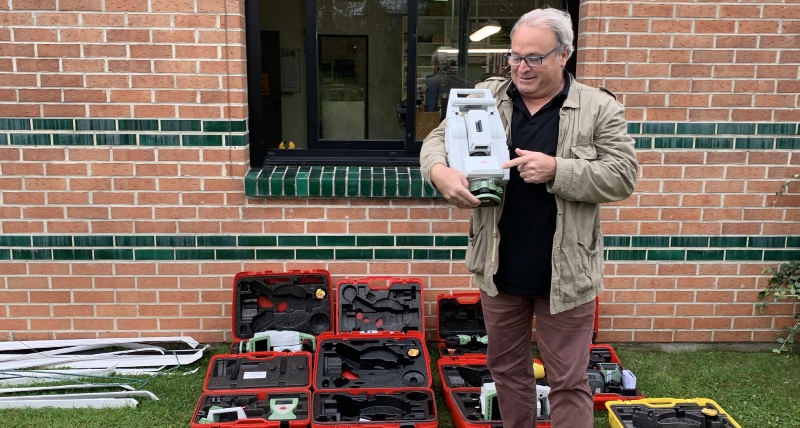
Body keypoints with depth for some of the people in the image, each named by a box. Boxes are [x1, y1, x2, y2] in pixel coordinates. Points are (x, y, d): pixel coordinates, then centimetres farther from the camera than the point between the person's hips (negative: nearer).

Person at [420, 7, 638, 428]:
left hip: (565, 273, -3)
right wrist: (441, 172, -20)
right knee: (506, 368, 19)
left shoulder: (599, 108, -4)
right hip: (499, 267, 3)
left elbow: (623, 176, -8)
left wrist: (556, 170, -22)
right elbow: (438, 138, 3)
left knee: (569, 380, 7)